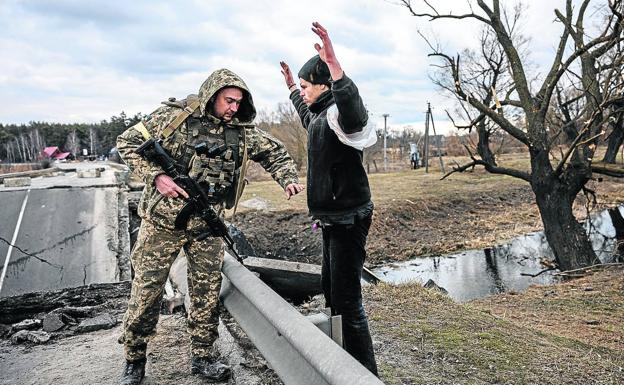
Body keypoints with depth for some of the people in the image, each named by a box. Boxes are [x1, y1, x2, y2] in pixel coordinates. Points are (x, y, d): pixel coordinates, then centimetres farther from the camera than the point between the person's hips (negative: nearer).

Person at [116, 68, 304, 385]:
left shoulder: (241, 132, 1)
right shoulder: (174, 116, -10)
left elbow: (274, 151, 14)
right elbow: (127, 142, -6)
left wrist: (288, 179, -4)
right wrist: (155, 175, -20)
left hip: (206, 226, 3)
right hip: (163, 220, -3)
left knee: (208, 291, 7)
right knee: (146, 290, 5)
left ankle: (202, 357, 25)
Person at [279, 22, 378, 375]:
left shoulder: (339, 113, -17)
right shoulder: (321, 114, 13)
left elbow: (353, 109, -43)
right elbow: (307, 117, 39)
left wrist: (333, 63, -53)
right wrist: (291, 87, 46)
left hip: (349, 219, -11)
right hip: (333, 218, 11)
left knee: (347, 299, -8)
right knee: (331, 289, 19)